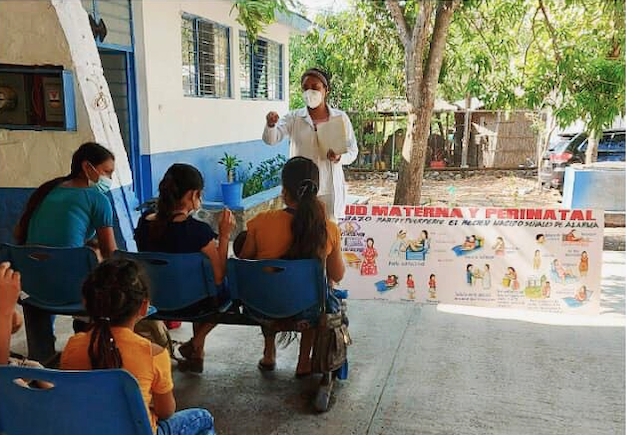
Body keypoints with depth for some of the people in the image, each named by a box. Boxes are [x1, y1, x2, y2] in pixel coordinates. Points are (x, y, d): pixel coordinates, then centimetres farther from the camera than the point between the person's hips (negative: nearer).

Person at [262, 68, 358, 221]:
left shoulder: (340, 118, 3)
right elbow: (271, 139, -13)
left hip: (330, 189, 1)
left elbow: (353, 150, 7)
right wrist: (270, 125, -34)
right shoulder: (294, 118, 0)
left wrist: (339, 157, -15)